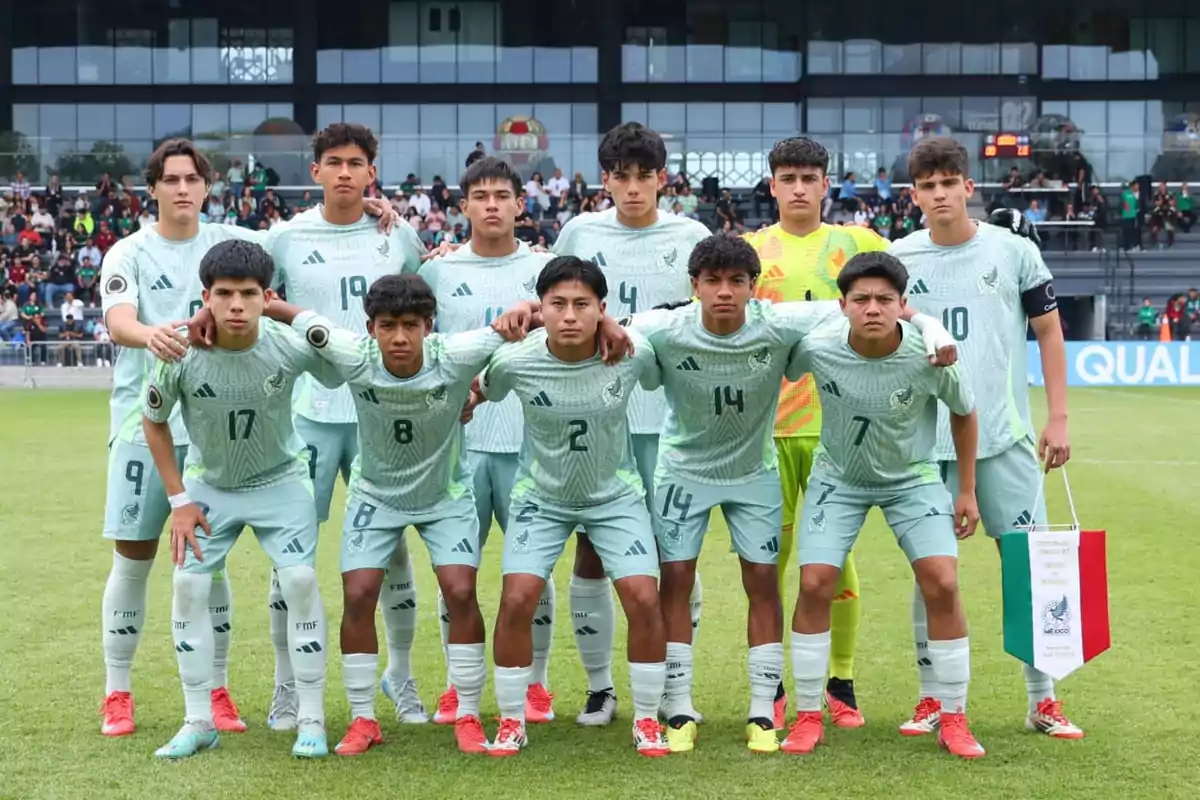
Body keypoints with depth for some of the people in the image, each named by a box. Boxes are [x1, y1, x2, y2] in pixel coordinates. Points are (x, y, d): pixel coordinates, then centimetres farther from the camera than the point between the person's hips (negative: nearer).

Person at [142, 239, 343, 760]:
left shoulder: (293, 346, -27)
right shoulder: (180, 356, -24)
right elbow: (153, 421, -5)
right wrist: (177, 499, -6)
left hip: (280, 481, -1)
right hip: (209, 484, 1)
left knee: (300, 581, -14)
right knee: (188, 585, -7)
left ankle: (311, 720, -1)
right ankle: (198, 722, 7)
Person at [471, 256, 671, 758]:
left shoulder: (633, 352, -21)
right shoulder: (514, 361, -22)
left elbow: (659, 384, 3)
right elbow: (483, 392, 2)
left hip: (616, 494, 0)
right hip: (541, 496, 0)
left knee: (643, 598, -11)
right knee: (517, 599, -14)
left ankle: (647, 721, 9)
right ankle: (511, 723, 6)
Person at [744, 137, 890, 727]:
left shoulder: (856, 244, 7)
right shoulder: (749, 250, 7)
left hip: (836, 422, 0)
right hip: (765, 425, 0)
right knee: (770, 551, 4)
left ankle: (841, 684, 13)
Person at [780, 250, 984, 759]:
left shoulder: (927, 358, -26)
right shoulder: (816, 348, -25)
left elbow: (964, 413, -5)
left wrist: (967, 491, 1)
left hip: (913, 478, 0)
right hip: (838, 476, 1)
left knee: (942, 585, -13)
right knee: (814, 584, -10)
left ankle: (953, 720, 2)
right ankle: (808, 717, 6)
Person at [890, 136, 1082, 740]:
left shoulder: (1014, 251, 1)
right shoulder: (896, 260, 2)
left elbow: (1049, 332, 7)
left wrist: (1058, 418, 1)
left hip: (1005, 438, 0)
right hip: (925, 441, 1)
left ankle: (1043, 700, 11)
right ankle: (934, 699, 15)